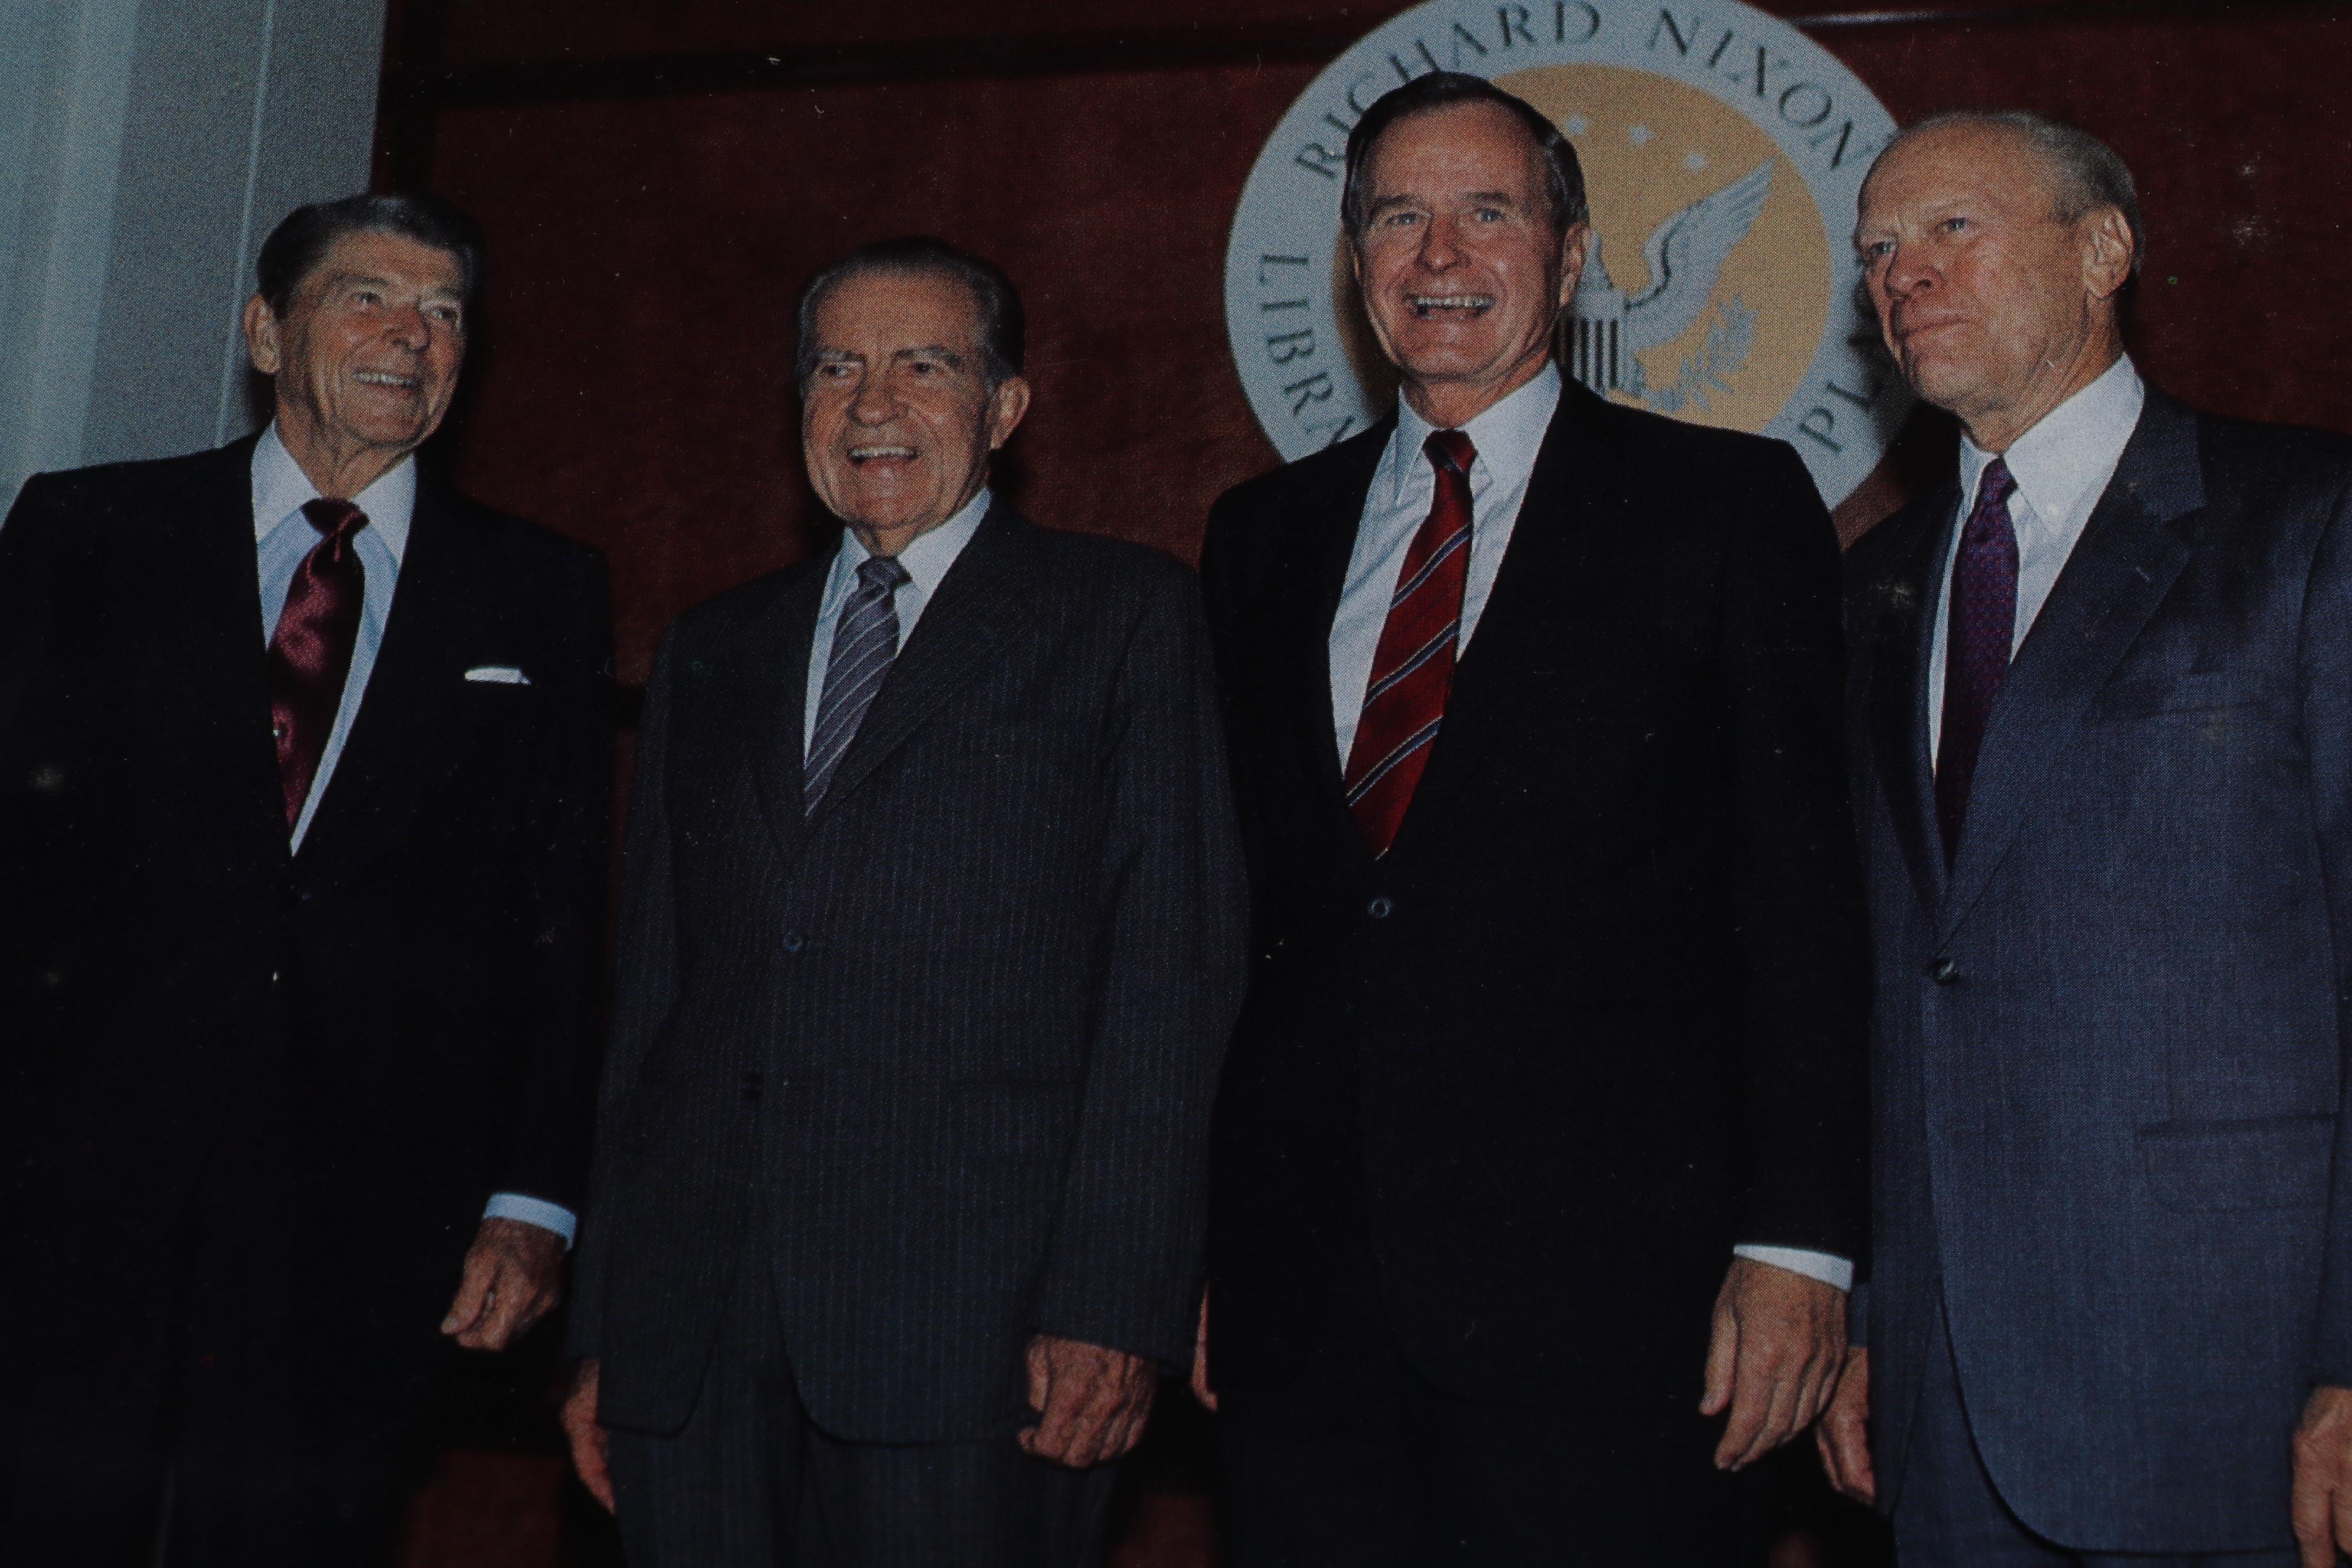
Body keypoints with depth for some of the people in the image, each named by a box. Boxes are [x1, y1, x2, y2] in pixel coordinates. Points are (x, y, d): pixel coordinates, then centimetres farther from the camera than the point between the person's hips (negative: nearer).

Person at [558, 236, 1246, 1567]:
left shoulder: (1127, 615, 5)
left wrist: (1114, 1304, -13)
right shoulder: (713, 654, 19)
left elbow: (1173, 965, -4)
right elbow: (652, 992, 17)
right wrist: (602, 1328, 12)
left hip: (972, 1321, -4)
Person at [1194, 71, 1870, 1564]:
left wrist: (1799, 1243, -10)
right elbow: (1245, 893, 14)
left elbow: (1805, 894, -3)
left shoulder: (1730, 504, 2)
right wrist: (1222, 1245, 11)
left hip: (1598, 1282, -3)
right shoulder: (1264, 532, 14)